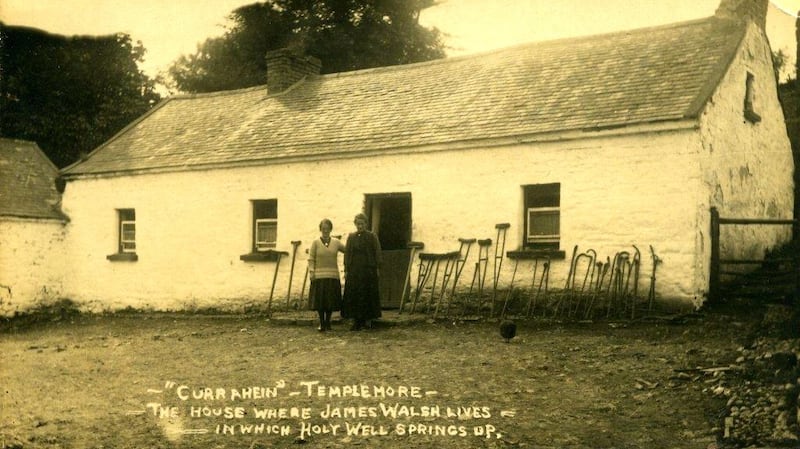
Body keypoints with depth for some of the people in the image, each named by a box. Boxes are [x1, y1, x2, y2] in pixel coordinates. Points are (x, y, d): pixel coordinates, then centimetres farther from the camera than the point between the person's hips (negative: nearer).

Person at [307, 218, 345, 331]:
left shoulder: (336, 242, 9)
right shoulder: (315, 243, 3)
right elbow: (311, 259, 1)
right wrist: (311, 272, -8)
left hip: (333, 276, 2)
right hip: (319, 276, -2)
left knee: (331, 300, 4)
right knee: (320, 300, 0)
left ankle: (328, 322, 17)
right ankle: (321, 323, 11)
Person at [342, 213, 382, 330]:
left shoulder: (372, 237, 2)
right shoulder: (351, 237, 10)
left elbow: (377, 253, 1)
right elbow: (347, 253, 8)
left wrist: (377, 268, -7)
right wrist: (346, 270, 1)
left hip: (368, 270, -2)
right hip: (354, 270, 3)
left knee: (369, 295, -1)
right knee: (353, 295, -1)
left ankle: (368, 320, 7)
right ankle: (356, 321, 5)